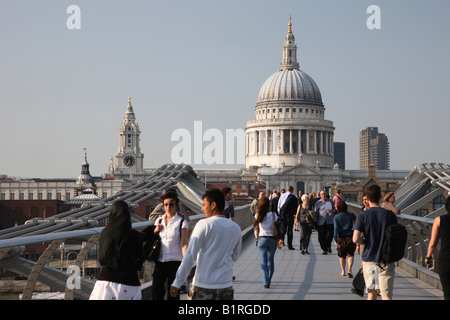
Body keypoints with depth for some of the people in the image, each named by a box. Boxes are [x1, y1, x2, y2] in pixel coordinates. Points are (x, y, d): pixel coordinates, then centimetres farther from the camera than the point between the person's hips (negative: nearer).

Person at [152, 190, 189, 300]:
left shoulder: (181, 222, -3)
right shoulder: (159, 221, 11)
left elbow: (184, 244, -10)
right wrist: (155, 231, 0)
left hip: (175, 261, -4)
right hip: (160, 261, 4)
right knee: (156, 292, -2)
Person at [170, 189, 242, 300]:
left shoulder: (204, 225, -7)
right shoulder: (236, 229, 8)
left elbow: (190, 256, -13)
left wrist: (177, 283, -11)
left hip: (202, 286, -4)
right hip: (225, 287, 4)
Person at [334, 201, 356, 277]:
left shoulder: (336, 217, -3)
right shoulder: (350, 215, 1)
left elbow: (336, 229, -8)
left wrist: (335, 239, -9)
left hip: (341, 238, -1)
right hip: (350, 237, 1)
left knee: (342, 256, 12)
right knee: (350, 254, 5)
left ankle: (343, 271, 20)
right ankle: (349, 269, -15)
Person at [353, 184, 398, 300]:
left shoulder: (362, 216, -6)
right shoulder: (390, 215, -3)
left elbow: (356, 239, -15)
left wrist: (366, 242, 4)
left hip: (369, 259, 0)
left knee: (372, 293, 17)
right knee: (386, 295, -4)